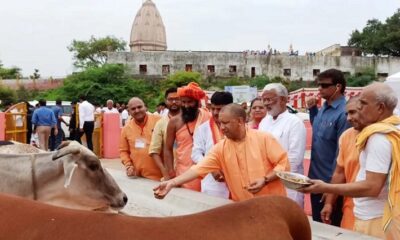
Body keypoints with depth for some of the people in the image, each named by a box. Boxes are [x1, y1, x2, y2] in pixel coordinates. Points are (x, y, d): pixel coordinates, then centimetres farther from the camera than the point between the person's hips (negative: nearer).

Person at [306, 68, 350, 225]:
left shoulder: (343, 113, -20)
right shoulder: (323, 109, 5)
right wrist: (312, 109, 8)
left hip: (330, 182, -7)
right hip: (315, 178, 8)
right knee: (317, 224, 20)